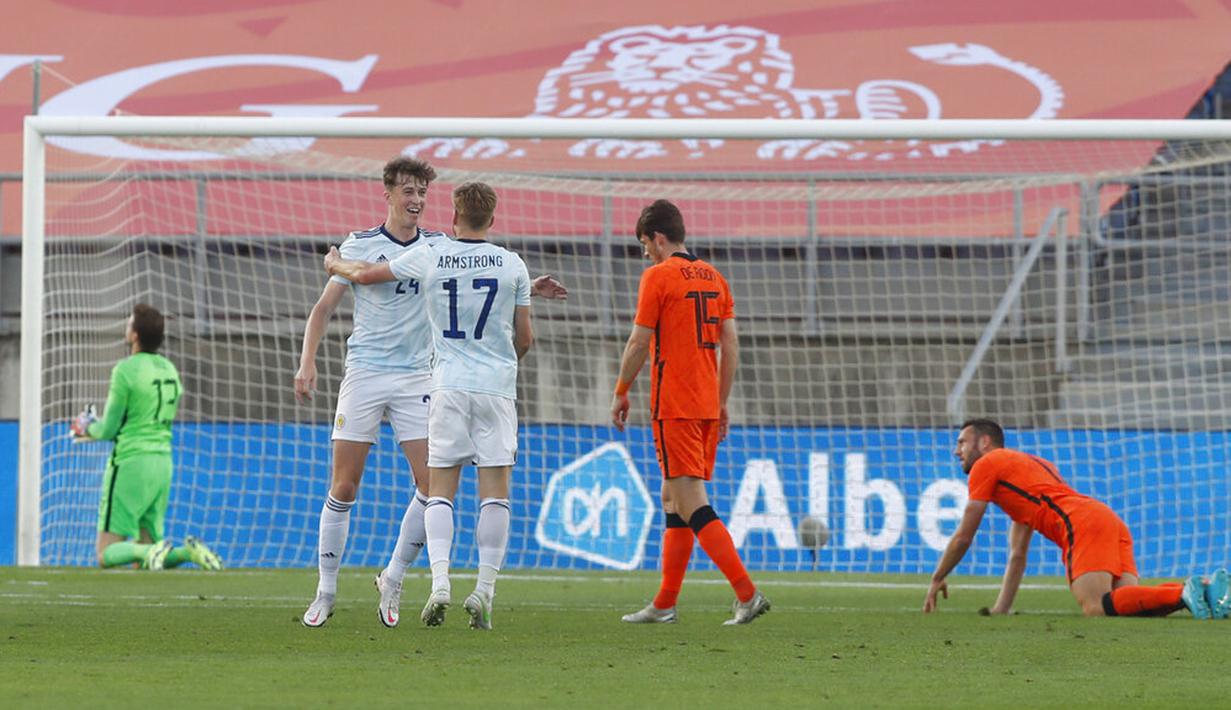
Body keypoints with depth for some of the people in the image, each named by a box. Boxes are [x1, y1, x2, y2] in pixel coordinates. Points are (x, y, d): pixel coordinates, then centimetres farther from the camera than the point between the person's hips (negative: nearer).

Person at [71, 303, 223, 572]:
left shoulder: (126, 370, -12)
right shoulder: (169, 369, 11)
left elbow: (108, 430, -8)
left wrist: (88, 427, 15)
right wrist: (97, 430, 27)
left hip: (130, 463, -7)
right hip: (163, 462, 7)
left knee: (106, 555, -4)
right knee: (141, 564, 10)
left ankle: (153, 552, -31)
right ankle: (188, 551, -16)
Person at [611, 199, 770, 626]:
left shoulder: (658, 276, -8)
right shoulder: (713, 277, 13)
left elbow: (639, 343, -8)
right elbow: (730, 345, 13)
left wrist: (621, 393, 4)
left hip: (673, 406, -8)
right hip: (707, 405, 8)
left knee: (691, 503, -10)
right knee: (673, 499, 16)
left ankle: (748, 594, -20)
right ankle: (664, 605, 18)